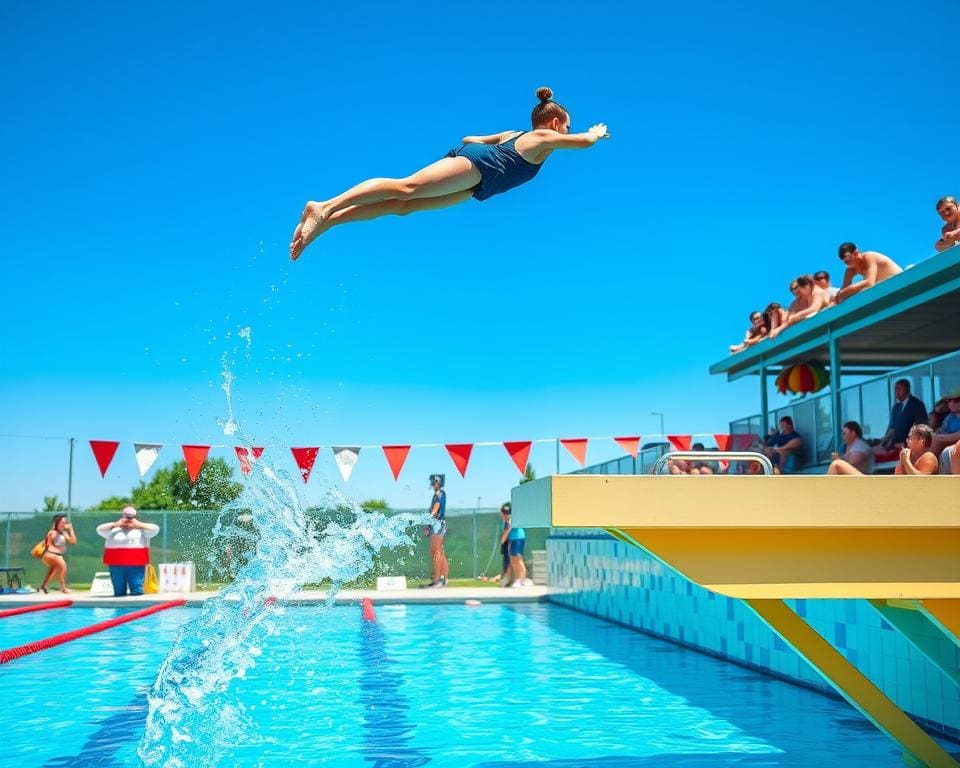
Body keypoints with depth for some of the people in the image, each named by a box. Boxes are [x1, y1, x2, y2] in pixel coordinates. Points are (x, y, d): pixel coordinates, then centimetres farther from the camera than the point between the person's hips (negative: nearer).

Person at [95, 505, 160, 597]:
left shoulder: (141, 529, 8)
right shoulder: (114, 530, 12)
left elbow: (156, 529, -3)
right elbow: (99, 529, 4)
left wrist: (138, 524, -2)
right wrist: (115, 524, 0)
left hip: (136, 566, -2)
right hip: (116, 566, 2)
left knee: (137, 591, -8)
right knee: (119, 592, 6)